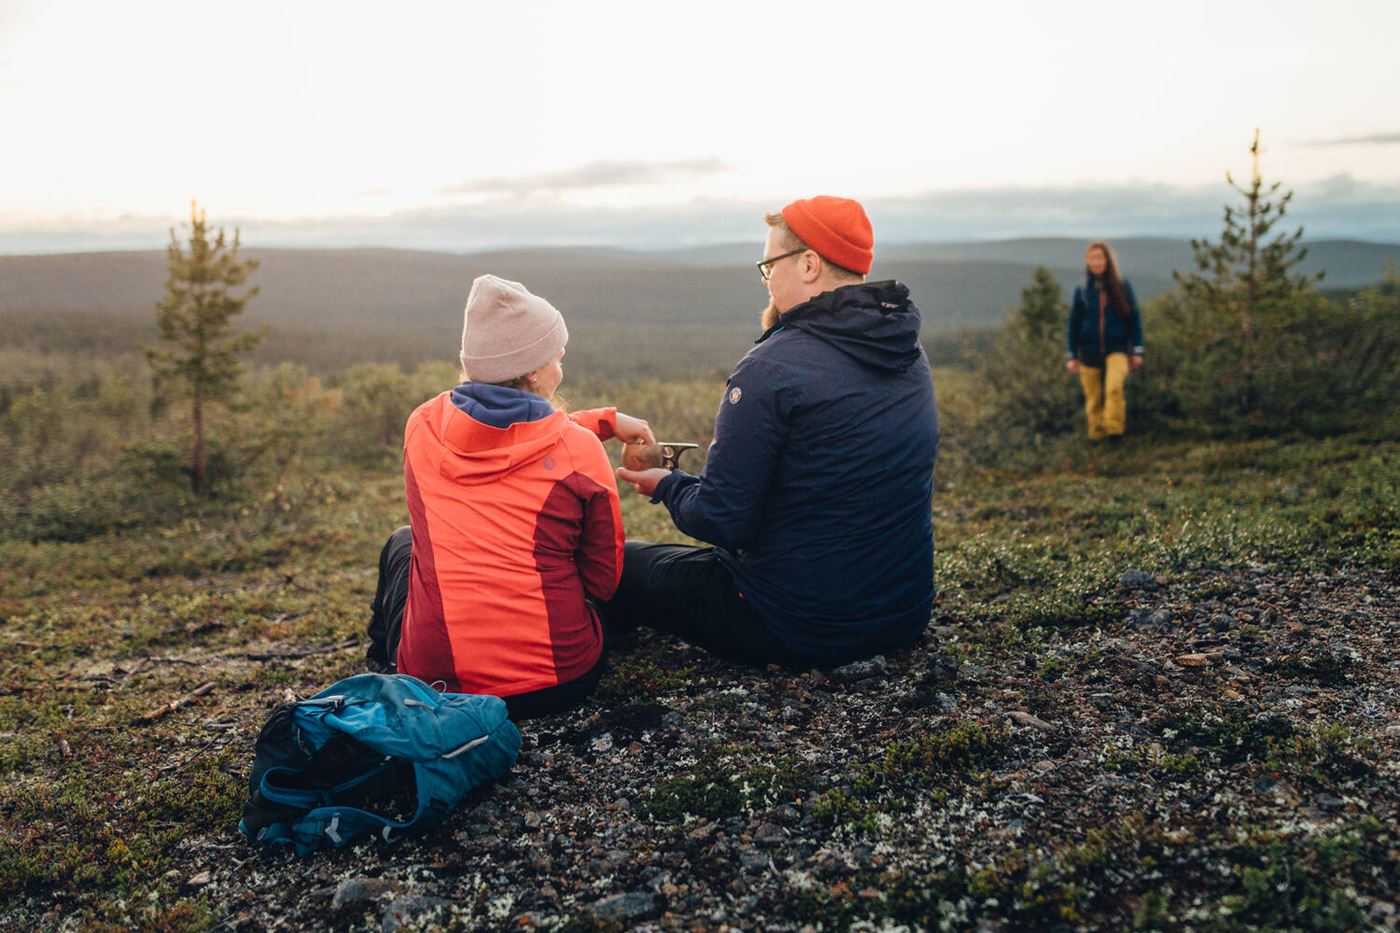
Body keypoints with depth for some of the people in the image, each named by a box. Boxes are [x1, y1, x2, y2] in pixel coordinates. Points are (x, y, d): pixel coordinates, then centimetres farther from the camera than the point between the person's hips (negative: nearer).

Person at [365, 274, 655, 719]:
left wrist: (604, 420, 26)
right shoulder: (578, 449, -9)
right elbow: (604, 581, 1)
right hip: (560, 681, -1)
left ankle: (386, 663, 49)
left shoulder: (423, 425, 0)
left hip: (435, 681, 2)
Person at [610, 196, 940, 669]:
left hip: (804, 630, -8)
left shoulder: (773, 368, -22)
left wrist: (668, 486, 2)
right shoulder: (911, 355, 3)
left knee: (622, 561, 10)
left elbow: (721, 522, -20)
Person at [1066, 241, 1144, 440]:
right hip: (1089, 352, 2)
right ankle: (1096, 435, 19)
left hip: (1117, 349, -2)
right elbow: (1073, 324, 7)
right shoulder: (1082, 290, 3)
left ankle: (1114, 429, -19)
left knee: (1114, 386, -26)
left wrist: (1137, 351, 0)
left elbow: (1134, 318, 4)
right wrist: (1073, 356, 5)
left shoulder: (1122, 286, 0)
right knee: (1093, 398, 6)